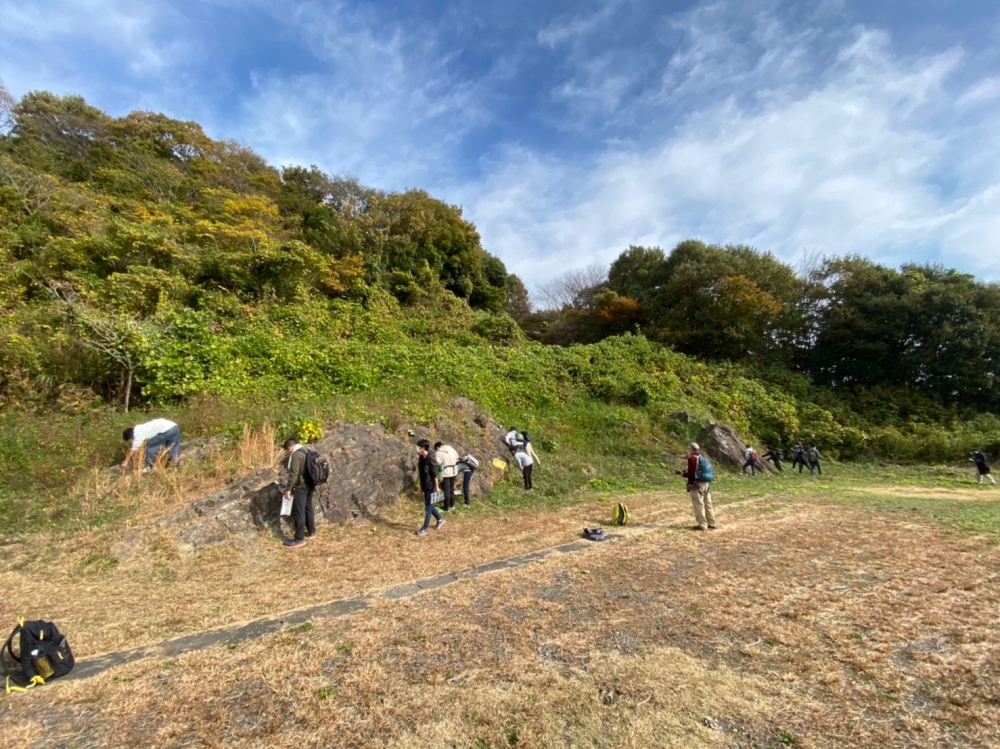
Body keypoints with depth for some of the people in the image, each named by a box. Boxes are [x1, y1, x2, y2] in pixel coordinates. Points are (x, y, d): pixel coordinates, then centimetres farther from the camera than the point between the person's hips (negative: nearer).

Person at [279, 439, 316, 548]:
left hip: (300, 487, -9)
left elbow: (293, 474, -22)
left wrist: (288, 489, -18)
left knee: (298, 513, -2)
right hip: (309, 485, 9)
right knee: (308, 508, 20)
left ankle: (299, 539, 3)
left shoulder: (296, 455, -17)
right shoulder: (305, 451, 11)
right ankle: (311, 531, 32)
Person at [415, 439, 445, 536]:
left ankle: (425, 529, 11)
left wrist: (437, 486, -15)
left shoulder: (431, 458, -21)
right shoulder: (421, 457, 5)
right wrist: (421, 486, 16)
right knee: (429, 505, 17)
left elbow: (435, 474, -18)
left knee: (428, 507, 1)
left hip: (431, 486, -8)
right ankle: (440, 520, 35)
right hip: (425, 486, 8)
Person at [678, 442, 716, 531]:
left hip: (697, 484, -8)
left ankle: (702, 525, 0)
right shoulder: (704, 458, 14)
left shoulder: (692, 459, -12)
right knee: (708, 504, 15)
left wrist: (682, 473, 3)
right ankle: (712, 524, 22)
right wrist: (686, 472, 19)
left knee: (699, 505, -2)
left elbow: (691, 474, -15)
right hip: (707, 484, 8)